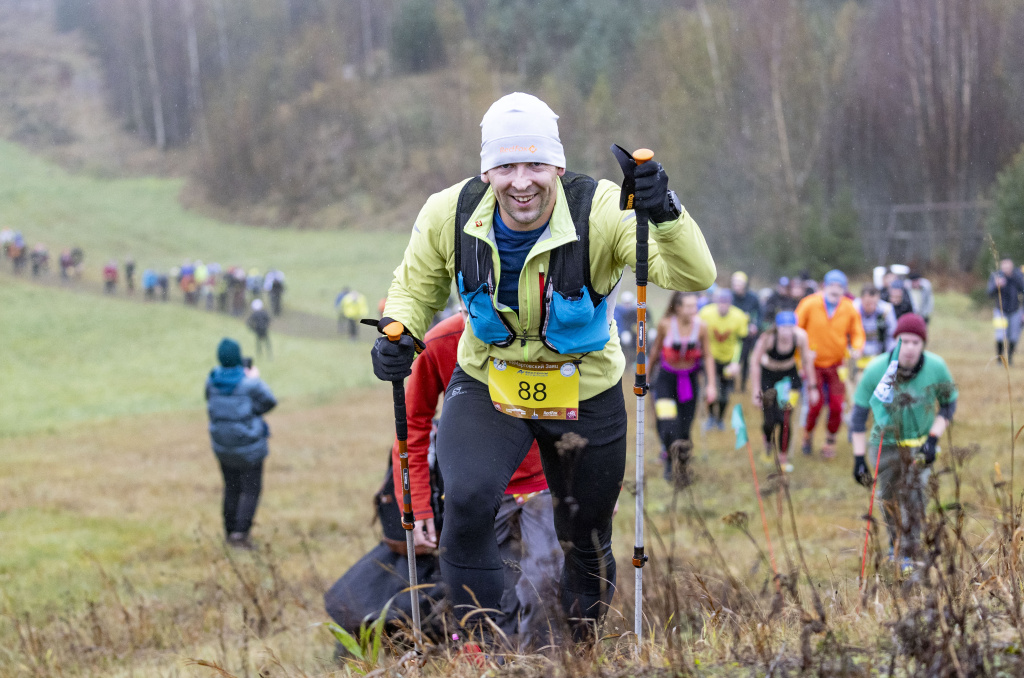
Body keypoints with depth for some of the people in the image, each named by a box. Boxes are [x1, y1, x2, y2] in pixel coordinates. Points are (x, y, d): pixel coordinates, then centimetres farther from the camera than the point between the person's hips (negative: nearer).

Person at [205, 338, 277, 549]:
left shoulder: (212, 381, -7)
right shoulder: (249, 384, -20)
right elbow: (269, 402, -8)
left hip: (222, 446, 5)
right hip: (248, 446, -5)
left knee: (232, 488, 19)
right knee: (251, 490, 3)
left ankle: (230, 531, 25)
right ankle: (240, 532, -9)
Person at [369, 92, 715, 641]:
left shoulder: (602, 211, -26)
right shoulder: (449, 214, -18)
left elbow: (693, 276, -34)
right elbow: (416, 286, 3)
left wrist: (666, 216, -53)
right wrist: (398, 332, -19)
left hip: (585, 394, 0)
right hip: (486, 387, 0)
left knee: (586, 540, 15)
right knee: (467, 501, -27)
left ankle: (584, 648, 45)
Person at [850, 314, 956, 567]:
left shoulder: (937, 368, -19)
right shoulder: (876, 370, -21)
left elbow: (949, 404, -1)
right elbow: (859, 413, -10)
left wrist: (933, 438, -14)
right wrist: (858, 458, -11)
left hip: (920, 441, -1)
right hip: (886, 441, 1)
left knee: (912, 494, -15)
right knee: (888, 497, 9)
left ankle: (908, 555, -9)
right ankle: (895, 542, 36)